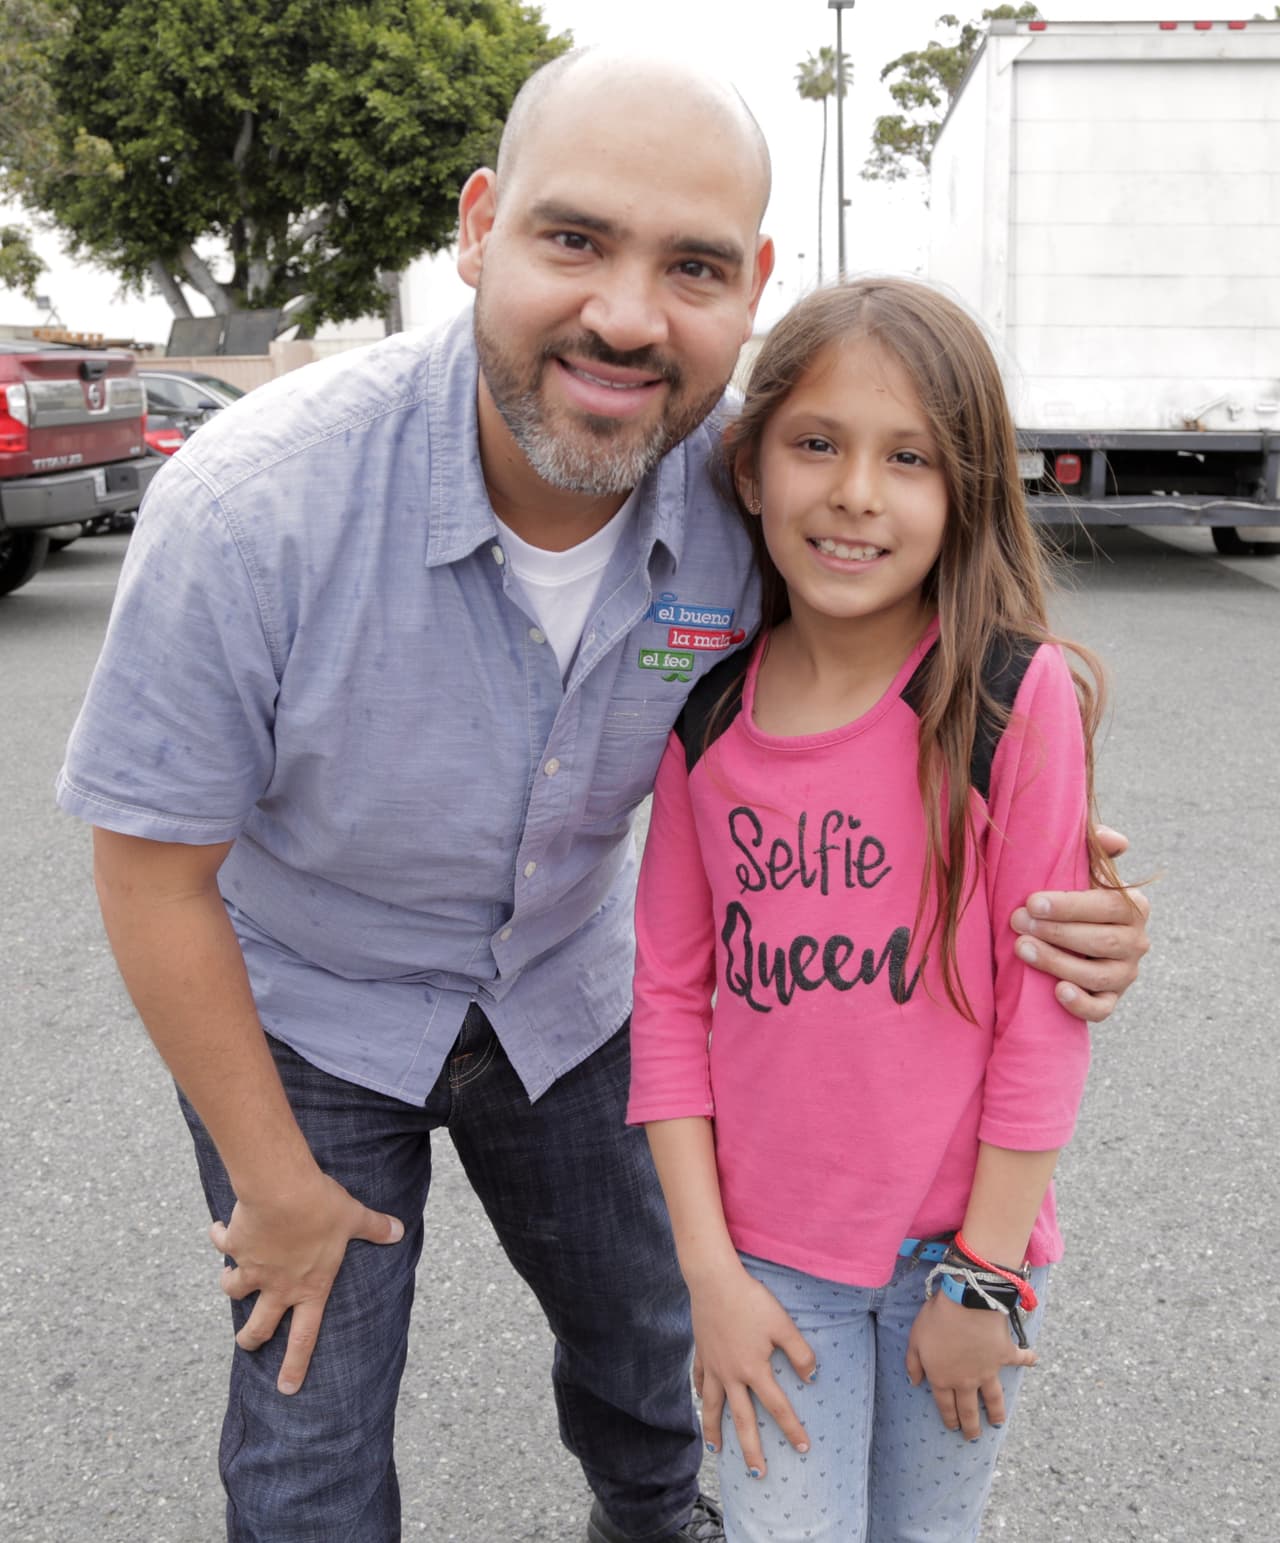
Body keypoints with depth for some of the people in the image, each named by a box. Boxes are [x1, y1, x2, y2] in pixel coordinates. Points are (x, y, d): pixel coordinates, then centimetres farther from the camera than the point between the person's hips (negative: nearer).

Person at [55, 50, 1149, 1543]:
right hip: (303, 1013, -3)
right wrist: (275, 1184, -12)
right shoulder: (255, 506, -34)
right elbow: (153, 870, -21)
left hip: (567, 994, 4)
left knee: (643, 1327, 24)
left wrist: (1025, 903, -25)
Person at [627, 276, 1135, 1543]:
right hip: (769, 1254, 2)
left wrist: (984, 1275, -8)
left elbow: (1045, 1007, -12)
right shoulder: (709, 716, -5)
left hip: (959, 1246, -1)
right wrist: (709, 1270, -4)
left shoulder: (1018, 698, -15)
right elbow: (671, 995, -1)